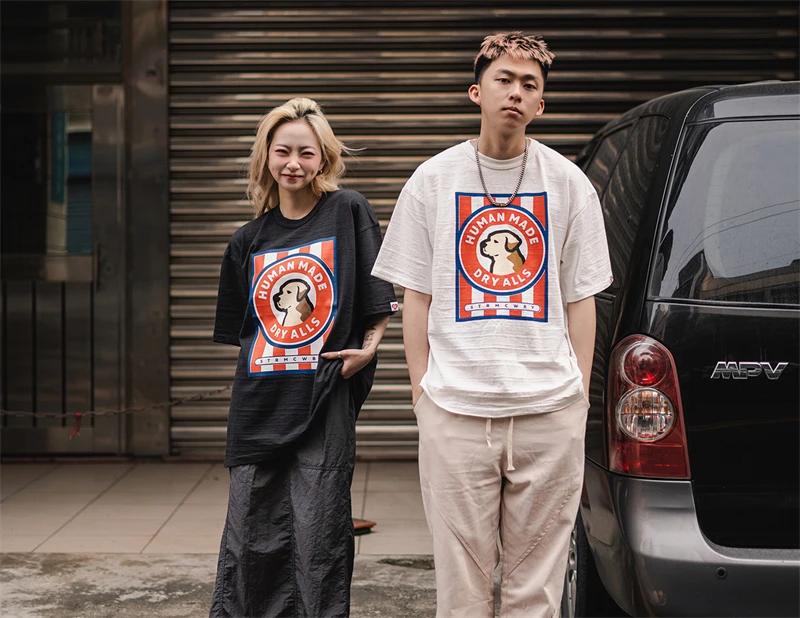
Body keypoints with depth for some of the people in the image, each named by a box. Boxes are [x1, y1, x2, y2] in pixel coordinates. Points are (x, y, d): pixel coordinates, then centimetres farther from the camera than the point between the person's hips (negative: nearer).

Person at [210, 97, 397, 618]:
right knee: (250, 539, 9)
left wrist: (368, 348, -10)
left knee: (319, 538, 3)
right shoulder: (249, 239, 11)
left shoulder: (348, 212, -1)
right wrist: (260, 366, 6)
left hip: (325, 400, -3)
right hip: (260, 402, 4)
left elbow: (382, 300, 2)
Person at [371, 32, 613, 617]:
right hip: (455, 413, 0)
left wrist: (580, 393, 3)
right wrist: (422, 391, 1)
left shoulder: (569, 183, 7)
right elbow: (416, 297, 8)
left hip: (551, 414, 1)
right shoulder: (432, 180, 6)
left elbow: (581, 299, 9)